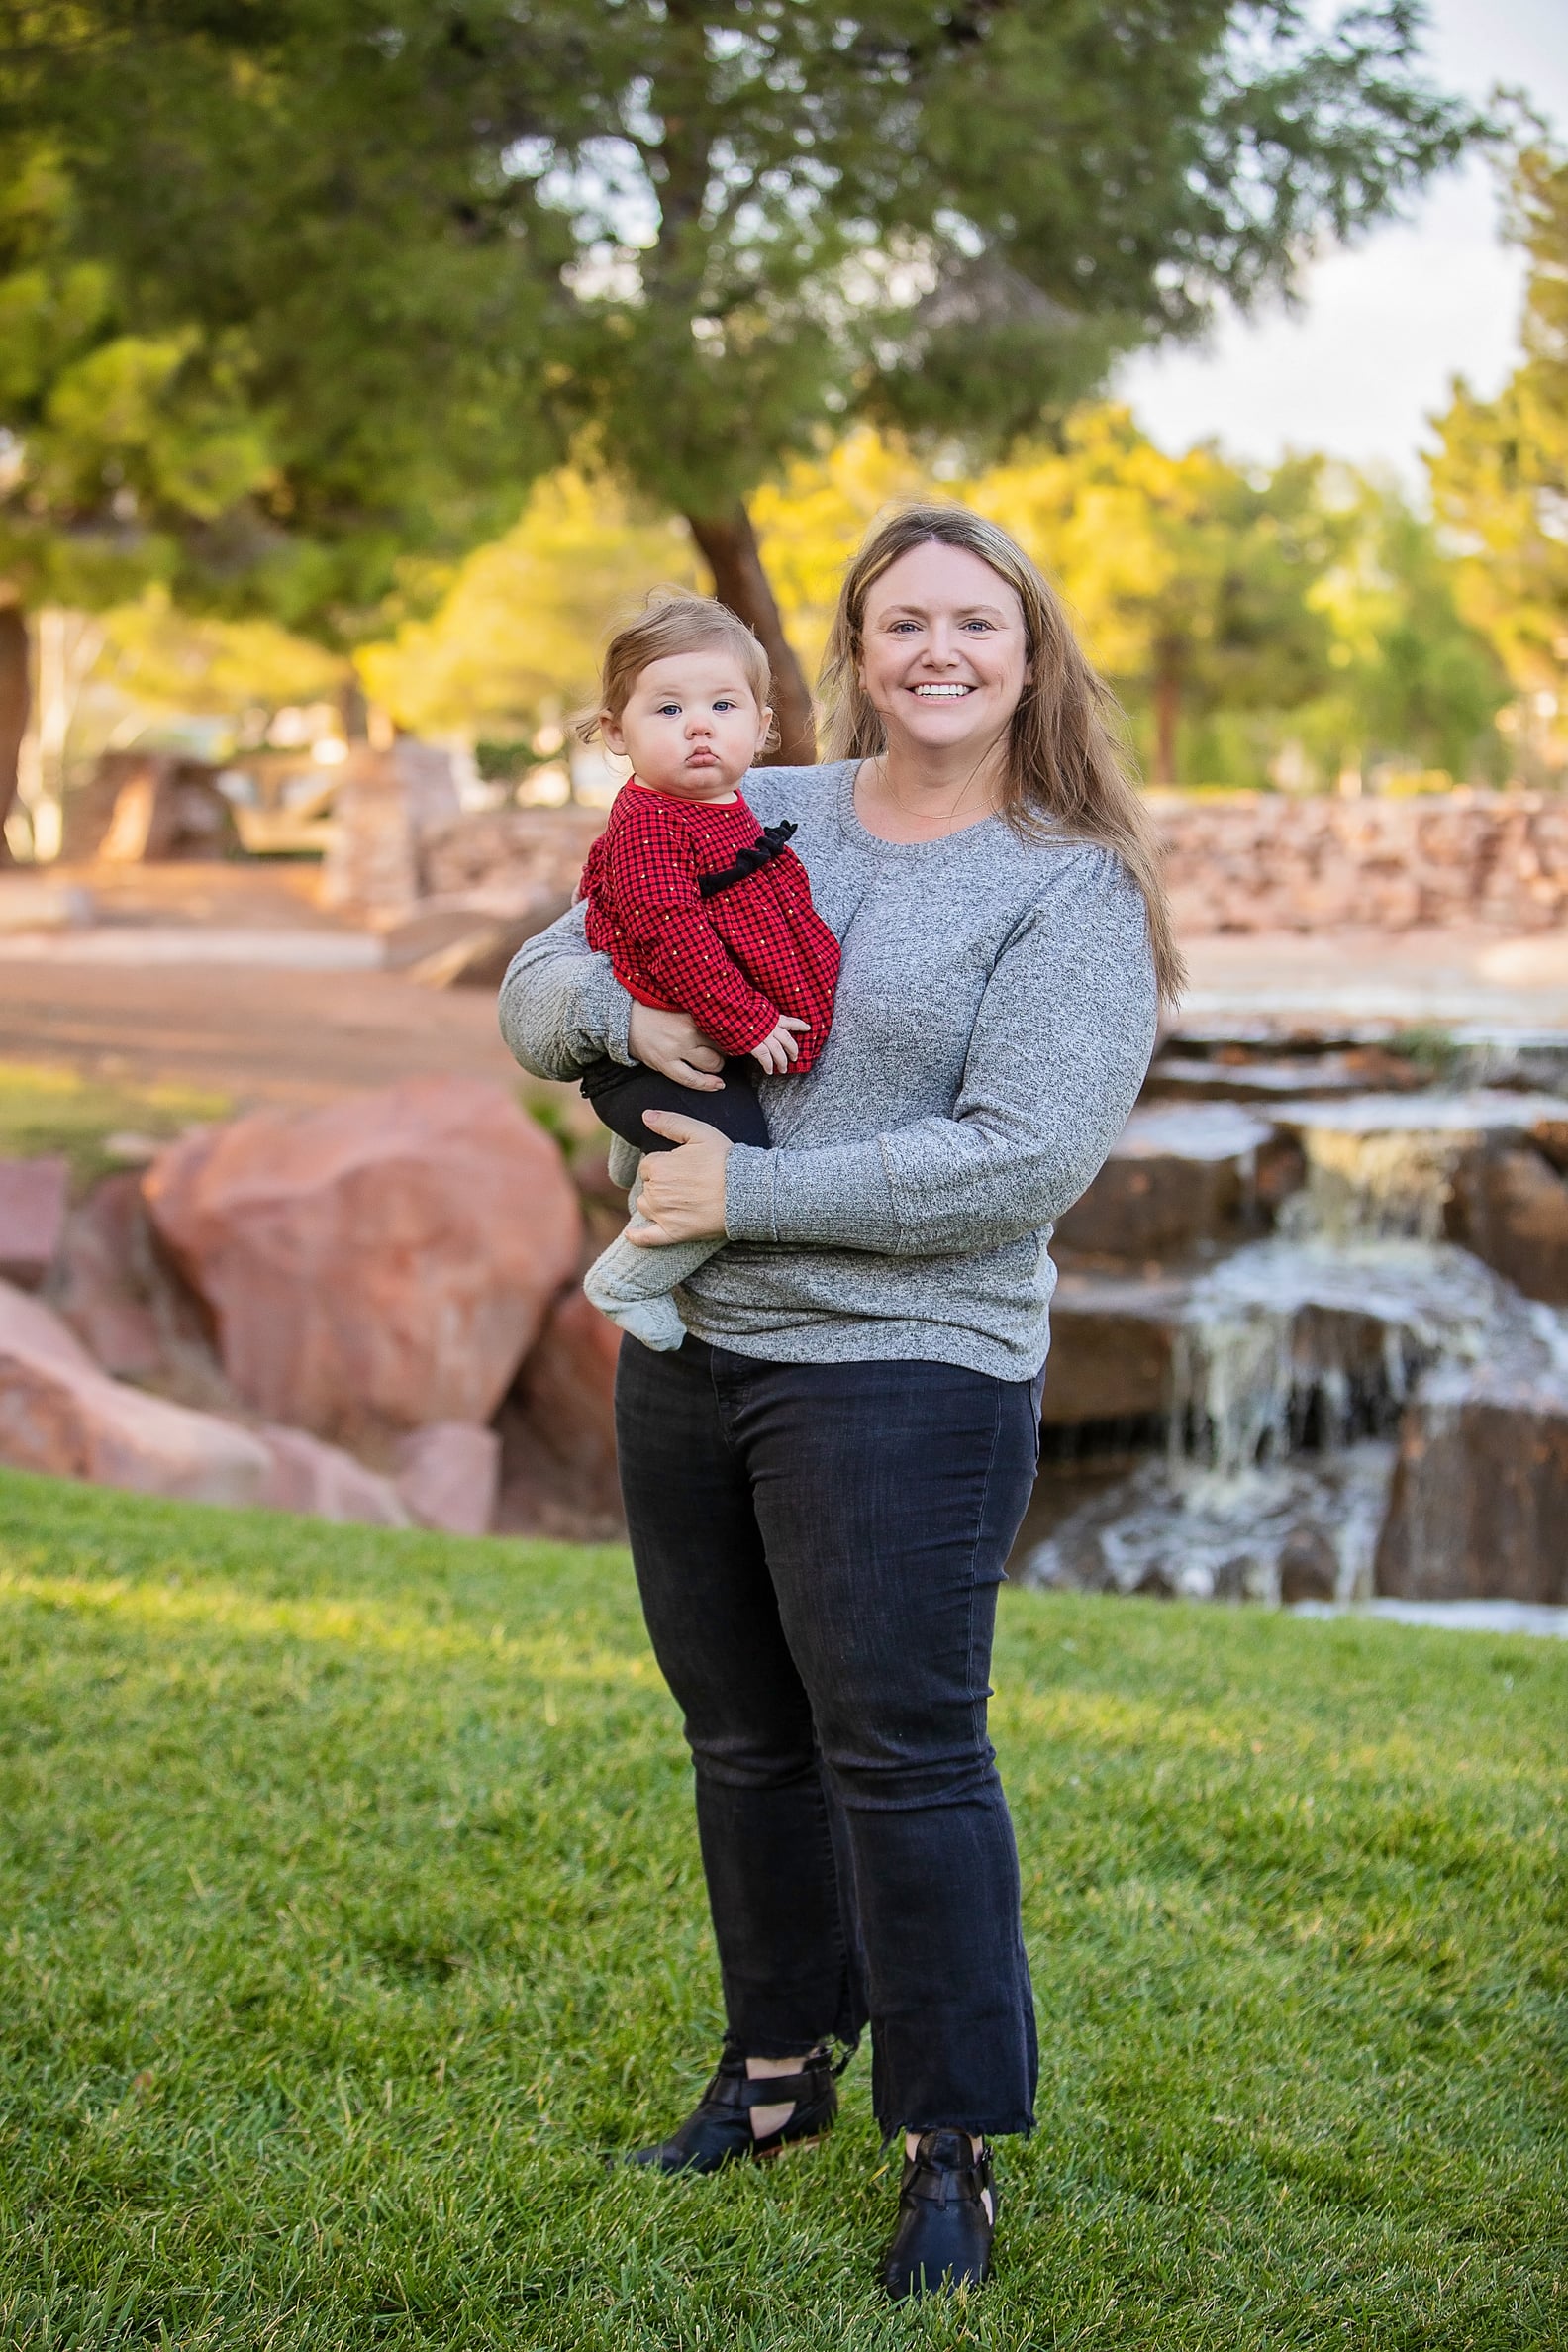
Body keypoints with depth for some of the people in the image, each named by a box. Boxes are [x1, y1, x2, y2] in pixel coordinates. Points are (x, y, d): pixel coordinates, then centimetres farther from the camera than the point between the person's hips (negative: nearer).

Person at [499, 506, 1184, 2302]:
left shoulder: (1073, 891, -7)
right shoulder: (744, 819, 9)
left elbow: (1028, 1156, -18)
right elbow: (532, 993, 11)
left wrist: (757, 1192, -18)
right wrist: (621, 1008, -13)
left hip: (903, 1368, -5)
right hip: (686, 1352, 6)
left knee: (903, 1750, -4)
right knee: (745, 1737, 16)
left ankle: (952, 2147, 10)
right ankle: (779, 2069, 33)